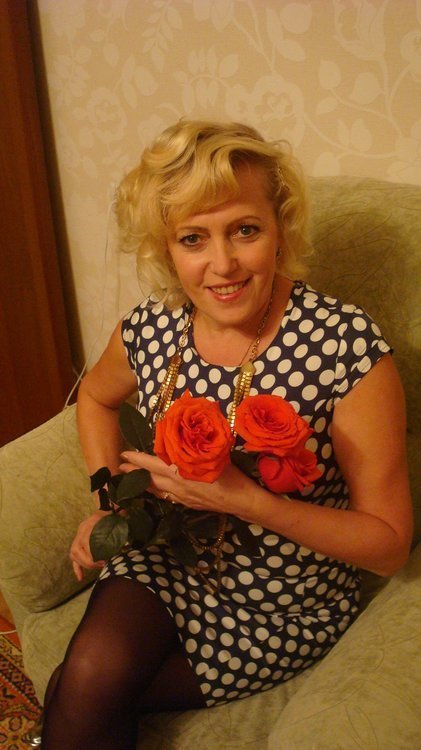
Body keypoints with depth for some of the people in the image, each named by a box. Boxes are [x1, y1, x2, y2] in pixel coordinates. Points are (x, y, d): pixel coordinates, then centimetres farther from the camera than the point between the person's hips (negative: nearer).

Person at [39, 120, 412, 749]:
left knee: (83, 695, -14)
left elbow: (389, 545, -18)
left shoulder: (347, 344, -24)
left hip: (281, 609, -3)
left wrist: (246, 499, -30)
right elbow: (97, 395, 15)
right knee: (89, 677, -23)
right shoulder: (150, 329, -10)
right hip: (167, 562, 3)